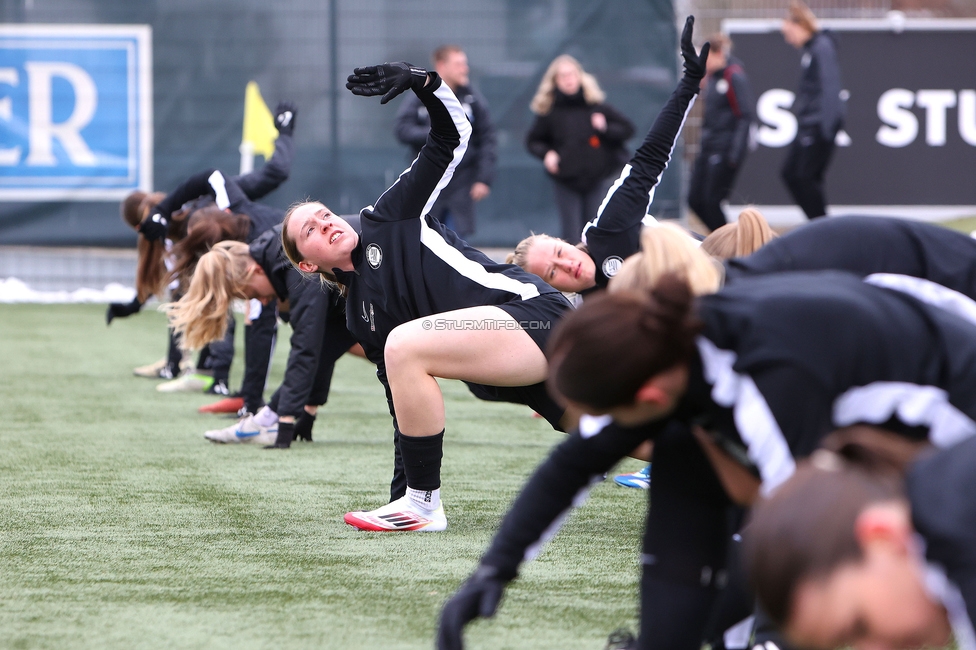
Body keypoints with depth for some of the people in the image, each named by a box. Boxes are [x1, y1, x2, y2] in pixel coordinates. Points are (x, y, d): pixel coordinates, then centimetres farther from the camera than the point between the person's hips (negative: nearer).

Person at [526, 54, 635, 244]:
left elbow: (627, 129, 5)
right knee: (571, 236, -4)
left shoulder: (596, 105, -1)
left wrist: (606, 128, -13)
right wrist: (546, 153, -9)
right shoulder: (548, 112, -2)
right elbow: (532, 141, 11)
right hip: (565, 182, -1)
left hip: (595, 179, 1)